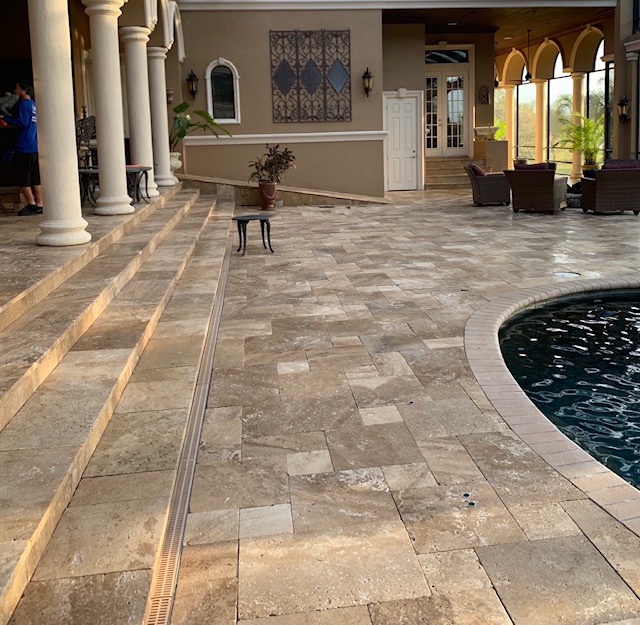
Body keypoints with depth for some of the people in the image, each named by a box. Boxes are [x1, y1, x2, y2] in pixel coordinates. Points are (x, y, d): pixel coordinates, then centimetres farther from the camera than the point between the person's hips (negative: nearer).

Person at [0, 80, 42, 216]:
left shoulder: (24, 104, -9)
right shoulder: (33, 104, 15)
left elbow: (23, 122, -19)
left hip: (24, 148, -8)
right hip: (35, 147, 8)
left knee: (22, 178, -1)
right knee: (35, 178, 9)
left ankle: (31, 205, -2)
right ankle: (39, 205, 8)